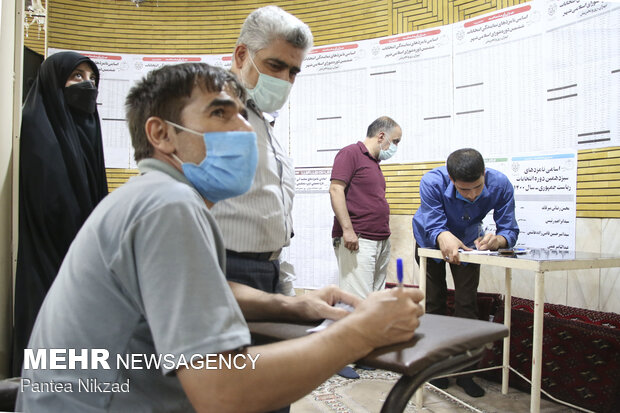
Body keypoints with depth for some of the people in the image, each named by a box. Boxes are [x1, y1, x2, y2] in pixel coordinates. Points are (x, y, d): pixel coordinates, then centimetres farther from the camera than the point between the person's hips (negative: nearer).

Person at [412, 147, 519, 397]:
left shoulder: (500, 185, -32)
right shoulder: (432, 182, -38)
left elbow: (510, 230, -28)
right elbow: (434, 226, -39)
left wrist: (497, 240, -52)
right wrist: (443, 237, -63)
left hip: (468, 241, 1)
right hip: (431, 241, -1)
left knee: (467, 302, -3)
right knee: (434, 300, 6)